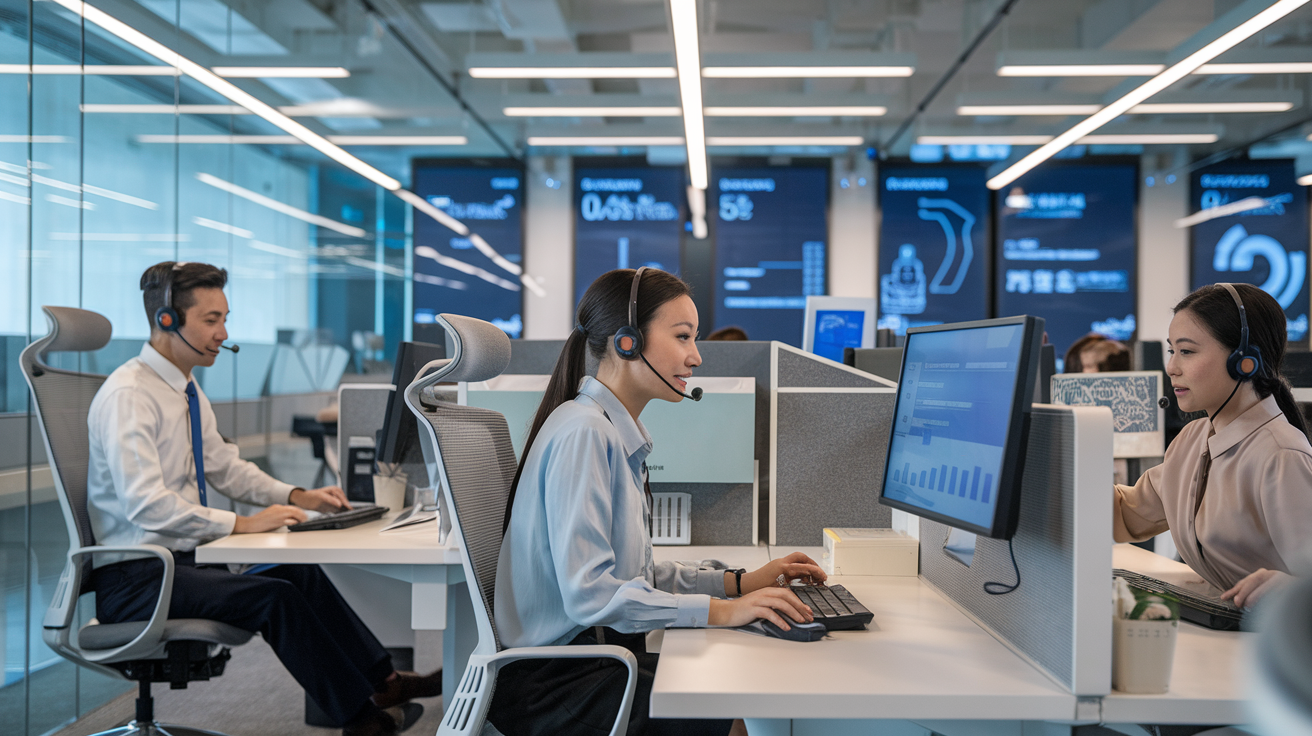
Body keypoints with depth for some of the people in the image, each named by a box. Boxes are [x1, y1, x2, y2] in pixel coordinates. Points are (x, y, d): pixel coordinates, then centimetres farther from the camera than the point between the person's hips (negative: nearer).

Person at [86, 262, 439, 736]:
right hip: (134, 579, -9)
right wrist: (240, 524, -28)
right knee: (274, 596, -23)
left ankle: (382, 679, -3)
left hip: (183, 561, 9)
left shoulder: (188, 392, 11)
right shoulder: (128, 395, -19)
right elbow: (145, 505, -28)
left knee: (302, 574, -7)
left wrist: (298, 497, 5)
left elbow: (226, 469, 19)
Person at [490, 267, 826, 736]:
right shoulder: (582, 433, -18)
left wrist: (739, 583, 5)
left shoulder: (617, 434, 12)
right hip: (554, 681, -9)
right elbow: (589, 593, -25)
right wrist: (719, 611, -23)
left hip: (597, 659, 9)